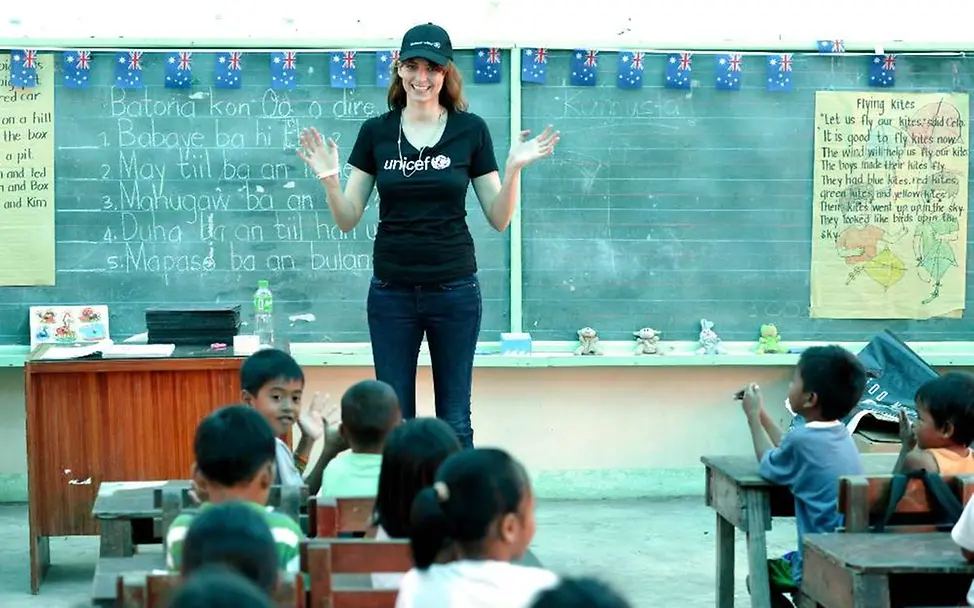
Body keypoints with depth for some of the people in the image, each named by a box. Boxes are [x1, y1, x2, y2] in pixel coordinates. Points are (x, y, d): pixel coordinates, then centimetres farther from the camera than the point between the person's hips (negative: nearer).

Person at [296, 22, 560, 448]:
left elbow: (499, 219, 1)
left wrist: (514, 168, -15)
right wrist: (329, 178, -15)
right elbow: (347, 220, 3)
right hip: (392, 292, 1)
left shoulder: (470, 130, -1)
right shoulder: (376, 132, 2)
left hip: (454, 290, -1)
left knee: (454, 421, 6)